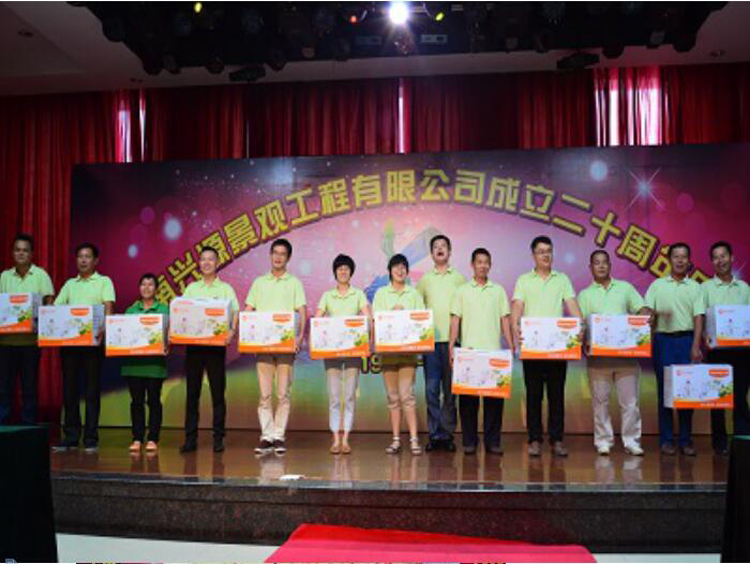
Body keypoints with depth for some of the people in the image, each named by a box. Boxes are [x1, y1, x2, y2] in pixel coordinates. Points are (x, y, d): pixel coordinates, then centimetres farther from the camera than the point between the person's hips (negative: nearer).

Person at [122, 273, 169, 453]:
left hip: (154, 362, -2)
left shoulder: (164, 309, 6)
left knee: (154, 401, 1)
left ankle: (153, 439, 6)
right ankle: (137, 438, 11)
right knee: (136, 401, 5)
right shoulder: (131, 310, 13)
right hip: (133, 360, 2)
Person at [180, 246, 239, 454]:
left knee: (218, 392, 1)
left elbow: (235, 312, -1)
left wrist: (232, 331, -20)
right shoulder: (191, 288, 14)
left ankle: (218, 438, 7)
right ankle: (190, 438, 9)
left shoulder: (225, 288, 7)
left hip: (216, 344, -2)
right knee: (192, 392, 4)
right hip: (193, 343, 2)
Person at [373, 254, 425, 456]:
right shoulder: (381, 293, 12)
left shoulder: (414, 294, 11)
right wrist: (392, 313, -13)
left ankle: (414, 439, -7)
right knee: (393, 397, 5)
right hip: (387, 348, 1)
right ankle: (396, 439, 11)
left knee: (406, 394, -10)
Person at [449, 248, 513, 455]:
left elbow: (505, 320, 10)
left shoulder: (498, 290, 12)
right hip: (468, 351, -1)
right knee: (468, 398, 1)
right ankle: (469, 441, 9)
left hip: (494, 351, 1)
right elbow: (455, 320, 4)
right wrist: (451, 347, -5)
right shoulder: (462, 291, 8)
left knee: (495, 396, 0)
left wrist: (511, 346, 1)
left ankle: (492, 441, 9)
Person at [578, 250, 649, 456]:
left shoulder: (625, 288, 13)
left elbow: (642, 310, 8)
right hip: (598, 353, 0)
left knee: (630, 399, 0)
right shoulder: (584, 295, 10)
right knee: (600, 400, 3)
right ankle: (603, 440, 12)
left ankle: (631, 441, 9)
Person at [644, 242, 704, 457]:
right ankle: (666, 439, 7)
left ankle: (686, 440, 9)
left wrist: (695, 346, -7)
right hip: (663, 340, 0)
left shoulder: (695, 287, 10)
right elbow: (647, 312, 6)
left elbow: (698, 317, 3)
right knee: (664, 390, 1)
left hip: (687, 340, 0)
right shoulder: (657, 285, 10)